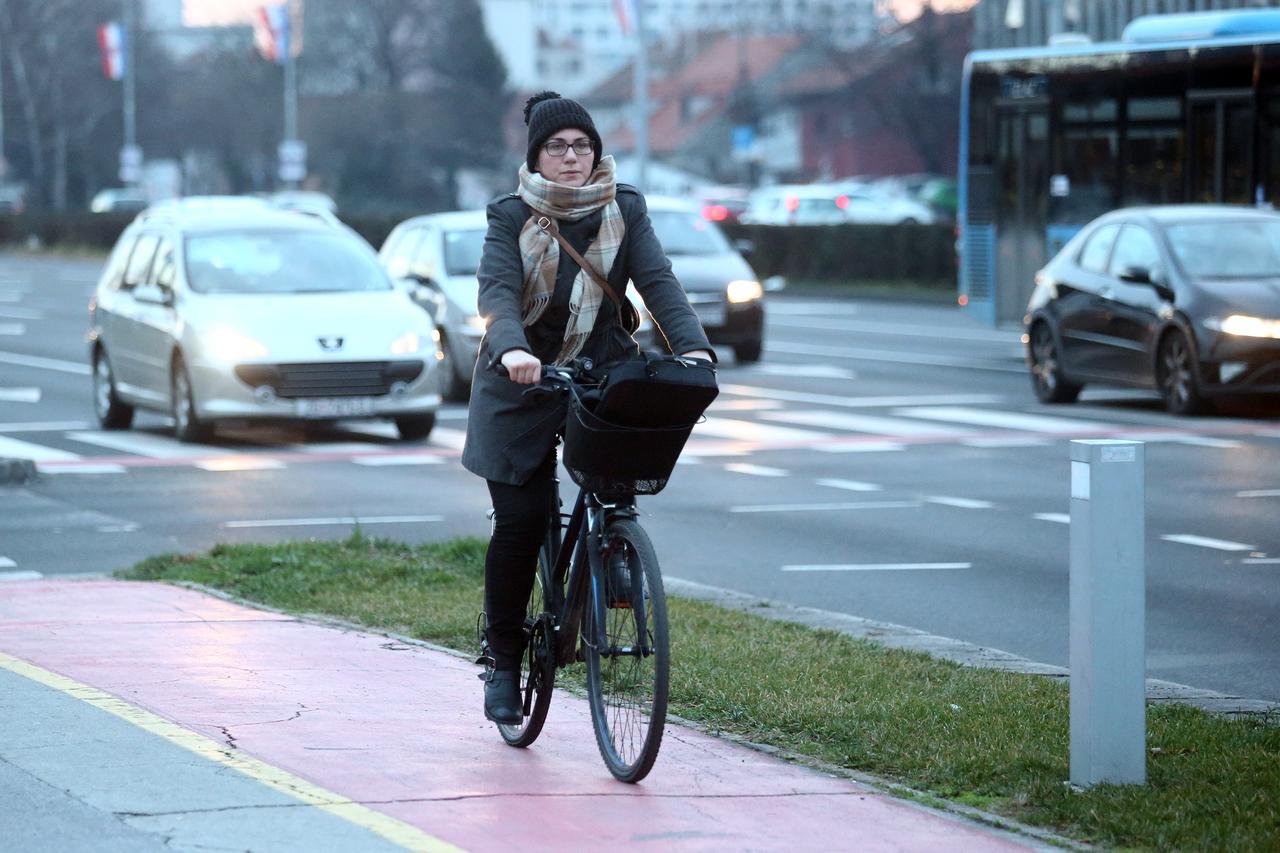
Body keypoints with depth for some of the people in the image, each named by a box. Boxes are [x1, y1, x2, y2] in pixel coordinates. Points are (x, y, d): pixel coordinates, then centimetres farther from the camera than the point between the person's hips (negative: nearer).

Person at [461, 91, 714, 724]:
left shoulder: (624, 211, 1)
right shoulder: (511, 217, -5)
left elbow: (657, 281, -11)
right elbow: (497, 292, -20)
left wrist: (691, 345, -30)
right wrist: (512, 350, -41)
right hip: (522, 384, -2)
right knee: (521, 519, -6)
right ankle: (503, 658, 10)